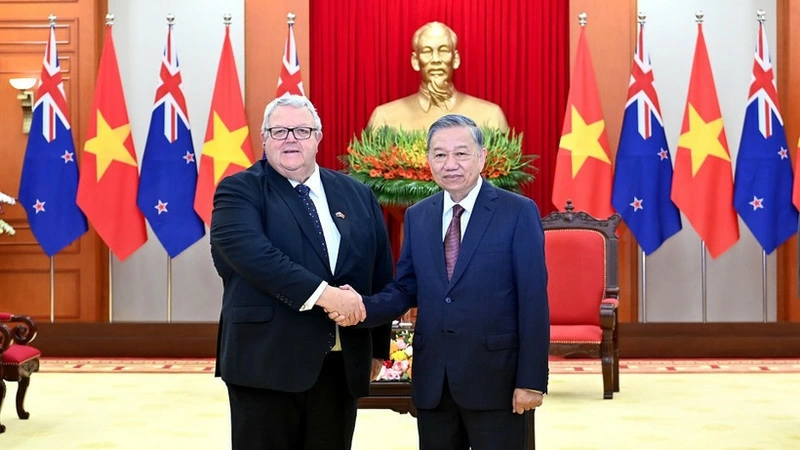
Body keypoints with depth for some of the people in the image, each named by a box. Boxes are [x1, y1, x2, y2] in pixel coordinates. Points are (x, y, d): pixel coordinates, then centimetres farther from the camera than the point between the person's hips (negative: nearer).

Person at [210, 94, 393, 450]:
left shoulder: (357, 195, 13)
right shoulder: (239, 190, -2)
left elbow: (381, 274, 16)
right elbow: (250, 251, -20)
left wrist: (378, 347, 13)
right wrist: (321, 293, -26)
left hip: (341, 365, 4)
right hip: (266, 362, -4)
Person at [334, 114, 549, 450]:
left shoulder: (518, 212, -6)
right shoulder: (417, 216, 9)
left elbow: (533, 301, -9)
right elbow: (405, 290, 10)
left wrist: (531, 381, -12)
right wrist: (364, 307, -11)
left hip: (495, 376, -4)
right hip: (431, 378, 4)